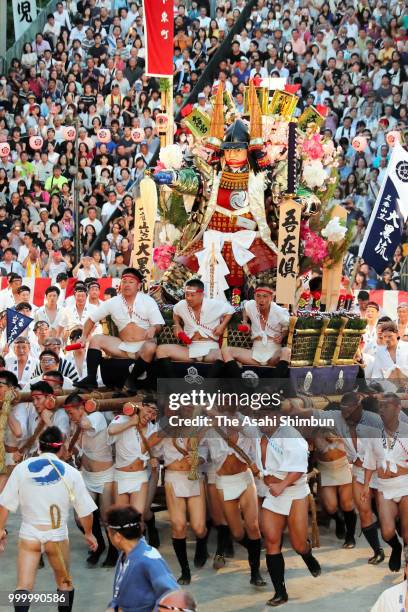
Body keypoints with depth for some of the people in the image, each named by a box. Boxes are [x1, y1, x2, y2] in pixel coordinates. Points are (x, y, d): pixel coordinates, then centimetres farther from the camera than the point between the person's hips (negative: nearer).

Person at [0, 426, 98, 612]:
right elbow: (84, 510, -1)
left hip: (28, 535, 0)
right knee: (65, 584, 20)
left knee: (23, 587, 1)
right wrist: (89, 534, 15)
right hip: (57, 536, 0)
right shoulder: (70, 472, -6)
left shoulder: (22, 468, -3)